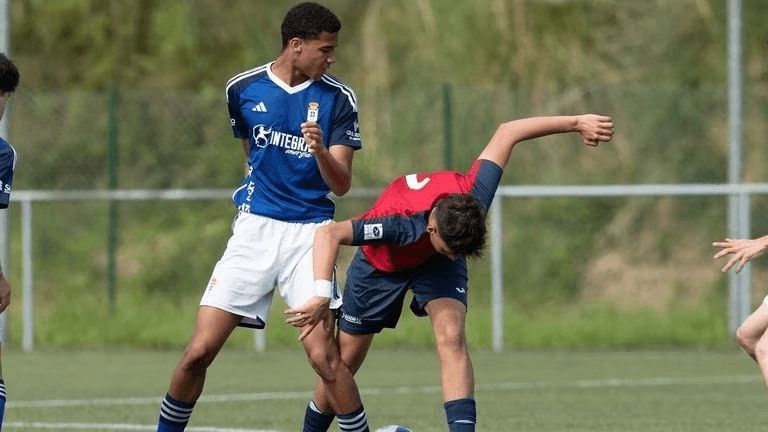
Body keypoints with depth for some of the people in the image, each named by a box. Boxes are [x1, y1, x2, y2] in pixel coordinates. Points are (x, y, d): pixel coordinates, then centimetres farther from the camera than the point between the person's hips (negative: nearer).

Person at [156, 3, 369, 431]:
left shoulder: (338, 99, -4)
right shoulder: (244, 88, 3)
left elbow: (342, 184, -7)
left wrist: (320, 150, -26)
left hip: (309, 233, -2)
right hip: (255, 229, 2)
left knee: (323, 355, -16)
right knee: (199, 352, -4)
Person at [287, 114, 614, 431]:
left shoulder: (472, 201, -37)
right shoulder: (400, 225, -47)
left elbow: (507, 132, -25)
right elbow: (329, 234, -52)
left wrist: (577, 123, -21)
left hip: (435, 265, 2)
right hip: (381, 264, -2)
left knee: (451, 335, -26)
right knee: (344, 363, 8)